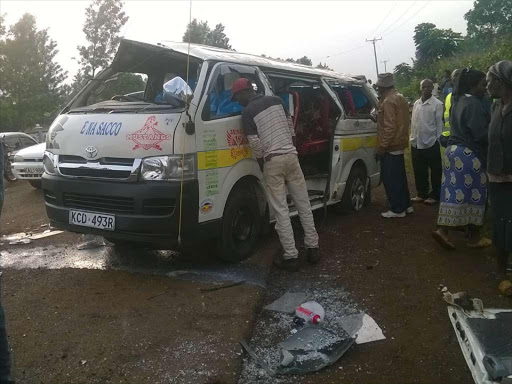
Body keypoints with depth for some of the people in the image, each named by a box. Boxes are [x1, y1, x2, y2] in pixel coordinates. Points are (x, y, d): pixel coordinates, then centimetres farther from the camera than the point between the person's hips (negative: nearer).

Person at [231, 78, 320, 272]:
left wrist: (262, 166, 7)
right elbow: (290, 126, 14)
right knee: (304, 205, 13)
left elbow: (256, 145, -7)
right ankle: (313, 248, 19)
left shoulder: (248, 112, -6)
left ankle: (290, 256, 1)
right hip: (291, 155, 5)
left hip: (273, 161, -5)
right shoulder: (276, 100, 10)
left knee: (281, 211, 0)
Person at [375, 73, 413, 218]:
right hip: (400, 144, 10)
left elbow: (389, 127, -23)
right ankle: (406, 205, 24)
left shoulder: (388, 101, -17)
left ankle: (397, 209, 1)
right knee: (399, 177, 17)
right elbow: (406, 121, 19)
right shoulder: (401, 98, 13)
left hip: (390, 146, -10)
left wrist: (381, 147, -20)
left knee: (390, 178, -3)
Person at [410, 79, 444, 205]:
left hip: (431, 143, -5)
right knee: (419, 171, 13)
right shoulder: (416, 103, 9)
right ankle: (422, 194, 25)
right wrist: (412, 138, 10)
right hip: (416, 143, 6)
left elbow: (439, 124, -8)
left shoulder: (437, 104, -8)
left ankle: (435, 195, 17)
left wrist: (437, 140, -9)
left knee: (435, 172, 6)